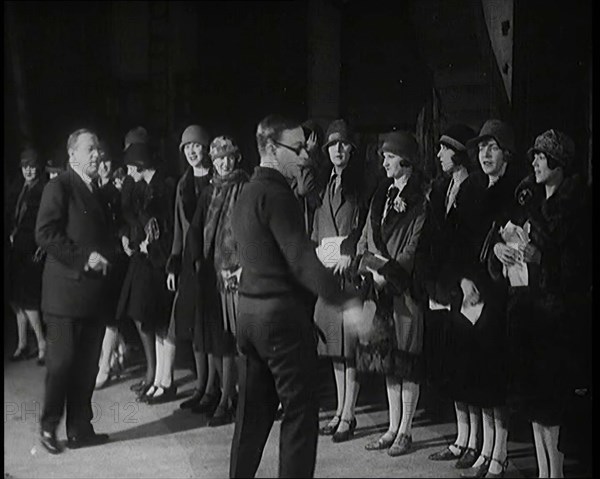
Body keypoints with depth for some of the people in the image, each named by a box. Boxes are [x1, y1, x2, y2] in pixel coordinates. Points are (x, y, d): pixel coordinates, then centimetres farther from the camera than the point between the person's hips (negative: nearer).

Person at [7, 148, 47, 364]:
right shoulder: (17, 189, 12)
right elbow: (12, 216, 17)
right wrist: (11, 234, 2)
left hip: (32, 249, -7)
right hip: (17, 248, 7)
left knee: (26, 298, -8)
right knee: (18, 299, 10)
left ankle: (42, 343, 2)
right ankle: (22, 344, 18)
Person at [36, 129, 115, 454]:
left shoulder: (97, 191, 17)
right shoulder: (59, 187, -7)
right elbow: (45, 234, -16)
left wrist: (105, 257, 3)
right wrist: (83, 257, -18)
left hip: (94, 293, 7)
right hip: (67, 290, -7)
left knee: (87, 364, 9)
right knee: (61, 361, -1)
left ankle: (80, 429, 17)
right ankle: (49, 426, 15)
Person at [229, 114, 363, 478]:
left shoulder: (248, 192, 14)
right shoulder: (276, 194, -15)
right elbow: (301, 260, -23)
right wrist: (345, 301, -24)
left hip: (250, 309, 9)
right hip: (282, 313, -9)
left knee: (254, 408, 15)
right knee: (300, 409, 0)